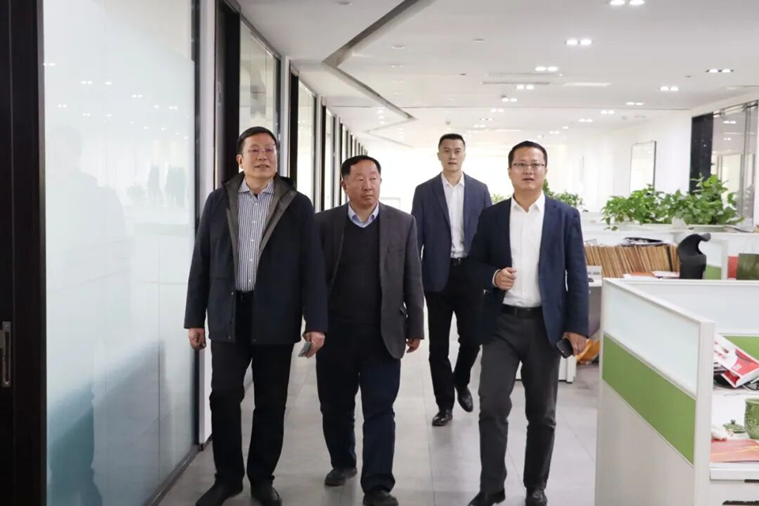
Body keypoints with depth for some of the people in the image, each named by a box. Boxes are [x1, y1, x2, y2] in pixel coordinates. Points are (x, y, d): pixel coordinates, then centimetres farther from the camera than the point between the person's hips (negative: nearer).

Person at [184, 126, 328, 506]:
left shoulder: (297, 205, 1)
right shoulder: (218, 200, 5)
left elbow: (312, 266, -2)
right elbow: (202, 262, 6)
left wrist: (316, 322, -8)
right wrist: (195, 318, 4)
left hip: (275, 318, -1)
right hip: (228, 315, 1)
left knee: (271, 403, 8)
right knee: (223, 398, 4)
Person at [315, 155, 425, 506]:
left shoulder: (403, 223, 2)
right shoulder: (324, 223, 1)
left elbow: (412, 279, 3)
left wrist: (415, 327, 2)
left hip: (383, 334, -1)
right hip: (335, 333, 1)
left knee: (380, 411, 0)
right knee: (335, 407, 13)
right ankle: (342, 462, 36)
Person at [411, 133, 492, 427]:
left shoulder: (480, 190, 5)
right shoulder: (424, 191, 2)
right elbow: (416, 236, 1)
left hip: (470, 273, 1)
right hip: (438, 274, 0)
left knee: (472, 337, 2)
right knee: (438, 344, 4)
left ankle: (461, 383, 32)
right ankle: (445, 404, 17)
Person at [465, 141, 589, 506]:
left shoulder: (566, 216, 2)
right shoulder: (491, 216, 6)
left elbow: (577, 275, 0)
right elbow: (474, 263, 10)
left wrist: (577, 326, -6)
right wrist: (493, 276, -13)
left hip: (545, 324, 0)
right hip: (501, 323, 1)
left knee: (542, 413, 9)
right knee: (492, 406, -4)